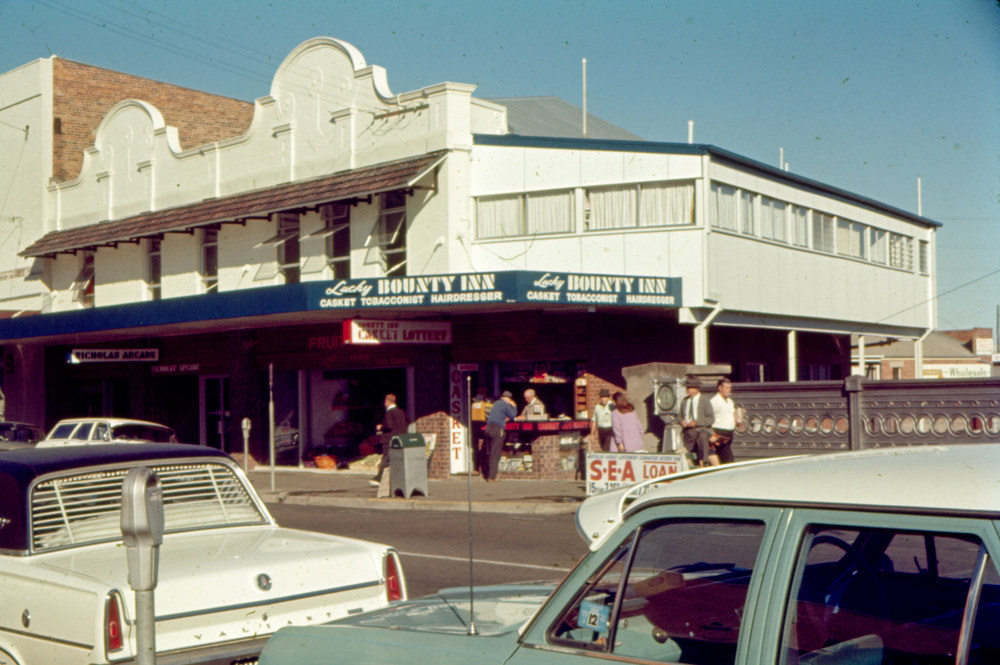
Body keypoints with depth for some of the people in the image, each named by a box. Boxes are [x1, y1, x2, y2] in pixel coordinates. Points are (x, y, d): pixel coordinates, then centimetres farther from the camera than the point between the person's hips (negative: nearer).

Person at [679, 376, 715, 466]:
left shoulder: (705, 400, -2)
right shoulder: (684, 401, 12)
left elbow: (711, 419, -6)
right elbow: (680, 416, 23)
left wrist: (696, 422, -18)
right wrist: (682, 421, -2)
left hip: (701, 430, -5)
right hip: (688, 432, 5)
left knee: (702, 437, -40)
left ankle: (703, 463, -35)